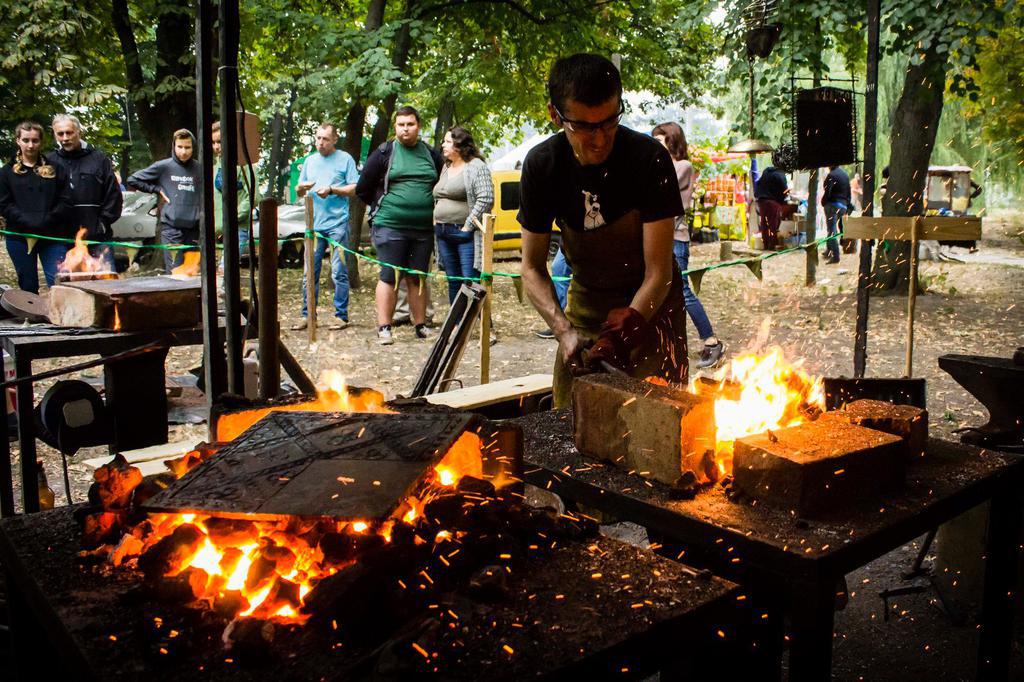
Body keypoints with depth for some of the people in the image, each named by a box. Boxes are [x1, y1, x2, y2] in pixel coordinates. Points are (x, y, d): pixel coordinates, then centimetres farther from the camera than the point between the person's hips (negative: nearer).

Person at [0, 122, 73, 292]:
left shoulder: (55, 169, 9)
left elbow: (66, 202, 1)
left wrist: (44, 223, -12)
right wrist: (29, 223, -14)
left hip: (52, 236, -1)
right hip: (20, 238, 1)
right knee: (28, 288, 8)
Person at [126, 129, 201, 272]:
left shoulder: (199, 169, 8)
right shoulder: (163, 166, 1)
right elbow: (132, 180, 6)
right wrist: (157, 189, 1)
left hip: (194, 228, 3)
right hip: (171, 228, -3)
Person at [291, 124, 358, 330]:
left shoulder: (345, 159, 3)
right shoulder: (310, 161, 18)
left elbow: (355, 189, -3)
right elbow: (299, 192, 20)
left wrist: (331, 190, -14)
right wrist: (301, 188, -3)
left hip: (337, 224, -5)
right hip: (314, 224, 5)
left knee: (339, 272, -3)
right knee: (310, 273, 5)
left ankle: (341, 315, 3)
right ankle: (307, 315, 12)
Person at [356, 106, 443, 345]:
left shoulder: (432, 155, 11)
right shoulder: (384, 153, 1)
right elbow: (363, 188, 4)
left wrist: (433, 210, 12)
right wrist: (382, 207, 7)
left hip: (424, 228, 4)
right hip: (390, 226, -3)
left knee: (418, 279, 9)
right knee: (389, 277, -5)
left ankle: (420, 326, 16)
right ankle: (384, 328, -3)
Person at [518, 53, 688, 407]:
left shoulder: (650, 159, -24)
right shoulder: (541, 165, -14)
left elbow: (658, 273, -22)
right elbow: (532, 268, -8)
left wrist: (620, 337, -34)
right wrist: (564, 330, -23)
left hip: (651, 303, -3)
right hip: (586, 301, 3)